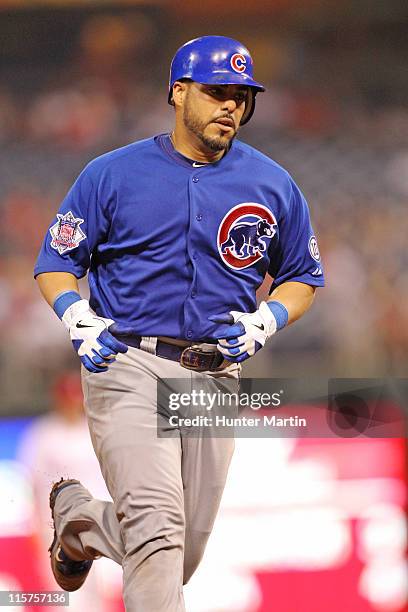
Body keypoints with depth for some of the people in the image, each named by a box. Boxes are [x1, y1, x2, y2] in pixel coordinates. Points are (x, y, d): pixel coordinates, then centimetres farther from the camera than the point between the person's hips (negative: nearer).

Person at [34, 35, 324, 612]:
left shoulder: (273, 185, 8)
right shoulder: (112, 174, 1)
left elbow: (302, 278, 17)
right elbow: (55, 264, 6)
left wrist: (265, 320, -5)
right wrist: (78, 317, -15)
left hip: (214, 377, 4)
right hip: (127, 365, -4)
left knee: (180, 557, 10)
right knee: (157, 526, -22)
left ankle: (77, 519, 39)